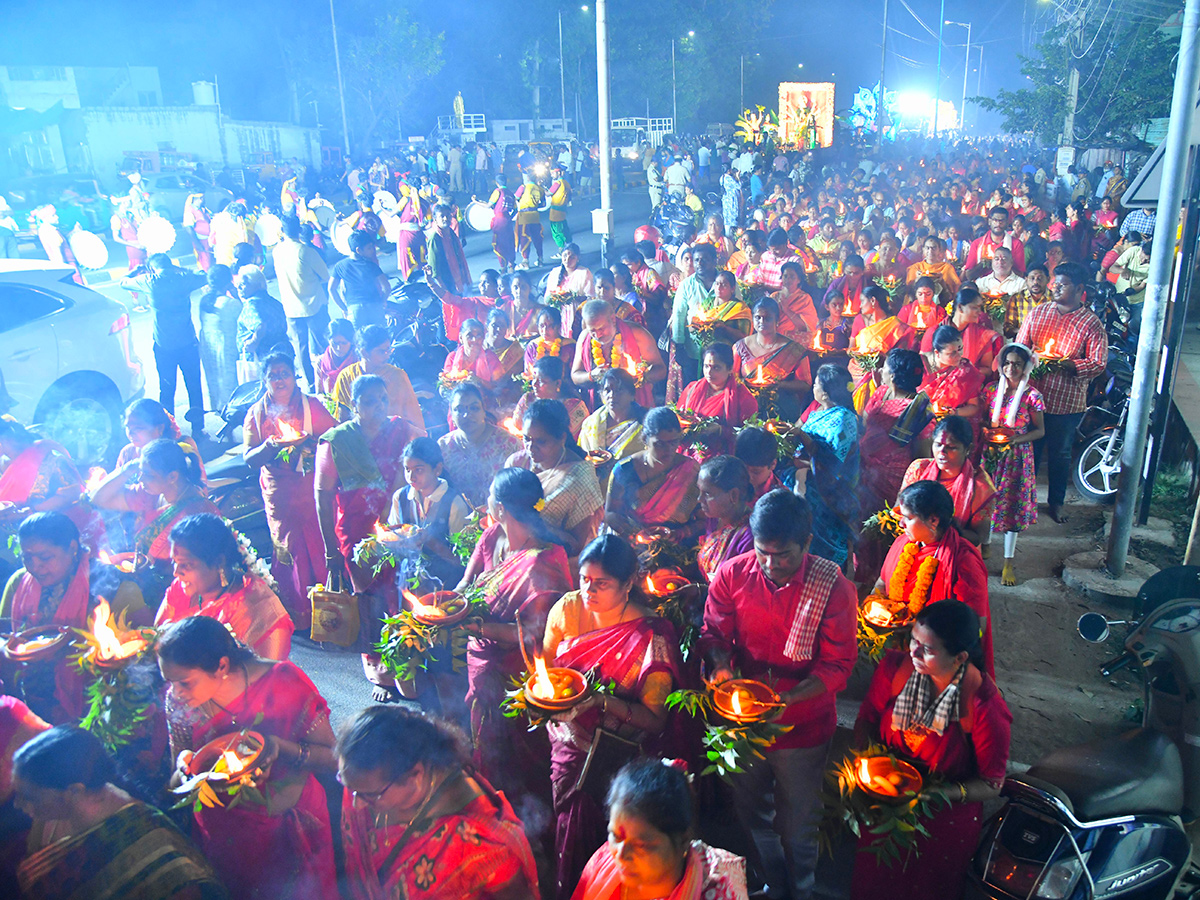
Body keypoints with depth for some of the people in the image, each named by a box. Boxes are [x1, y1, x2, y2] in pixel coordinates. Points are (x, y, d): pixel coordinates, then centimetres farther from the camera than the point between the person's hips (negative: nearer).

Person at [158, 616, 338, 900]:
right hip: (221, 837, 2)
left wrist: (280, 747, -32)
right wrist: (184, 766, -23)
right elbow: (175, 786, -1)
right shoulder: (179, 701, -11)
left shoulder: (284, 681, -21)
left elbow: (333, 758, -16)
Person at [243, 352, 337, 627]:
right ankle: (298, 616, 18)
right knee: (289, 550, 4)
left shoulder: (312, 405, 3)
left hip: (313, 489, -1)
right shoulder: (256, 414, 7)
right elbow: (249, 458, 1)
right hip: (279, 496, 1)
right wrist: (271, 445, -18)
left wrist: (308, 439, -21)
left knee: (320, 546, -4)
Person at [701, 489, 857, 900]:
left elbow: (838, 664, -15)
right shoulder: (732, 574, -12)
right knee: (751, 815, 24)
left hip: (802, 725, -3)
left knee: (796, 826, 17)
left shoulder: (833, 586, -19)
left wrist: (786, 698, -29)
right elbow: (714, 632, 0)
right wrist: (721, 666, -22)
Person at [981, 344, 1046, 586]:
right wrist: (986, 431, -11)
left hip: (1017, 456, -2)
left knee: (1012, 503, 2)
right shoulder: (991, 390, 1)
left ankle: (1008, 561, 11)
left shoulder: (1032, 395, -6)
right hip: (991, 454, 2)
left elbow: (1040, 431, -2)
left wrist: (1017, 438, -18)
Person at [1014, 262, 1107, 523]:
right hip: (1033, 396, 2)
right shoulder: (1038, 312, 4)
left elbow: (1099, 363, -11)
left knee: (1060, 454, 13)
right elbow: (1019, 347, 7)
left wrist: (1065, 365, -24)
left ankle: (1056, 502, 30)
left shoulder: (1091, 323, -6)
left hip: (1067, 402, -2)